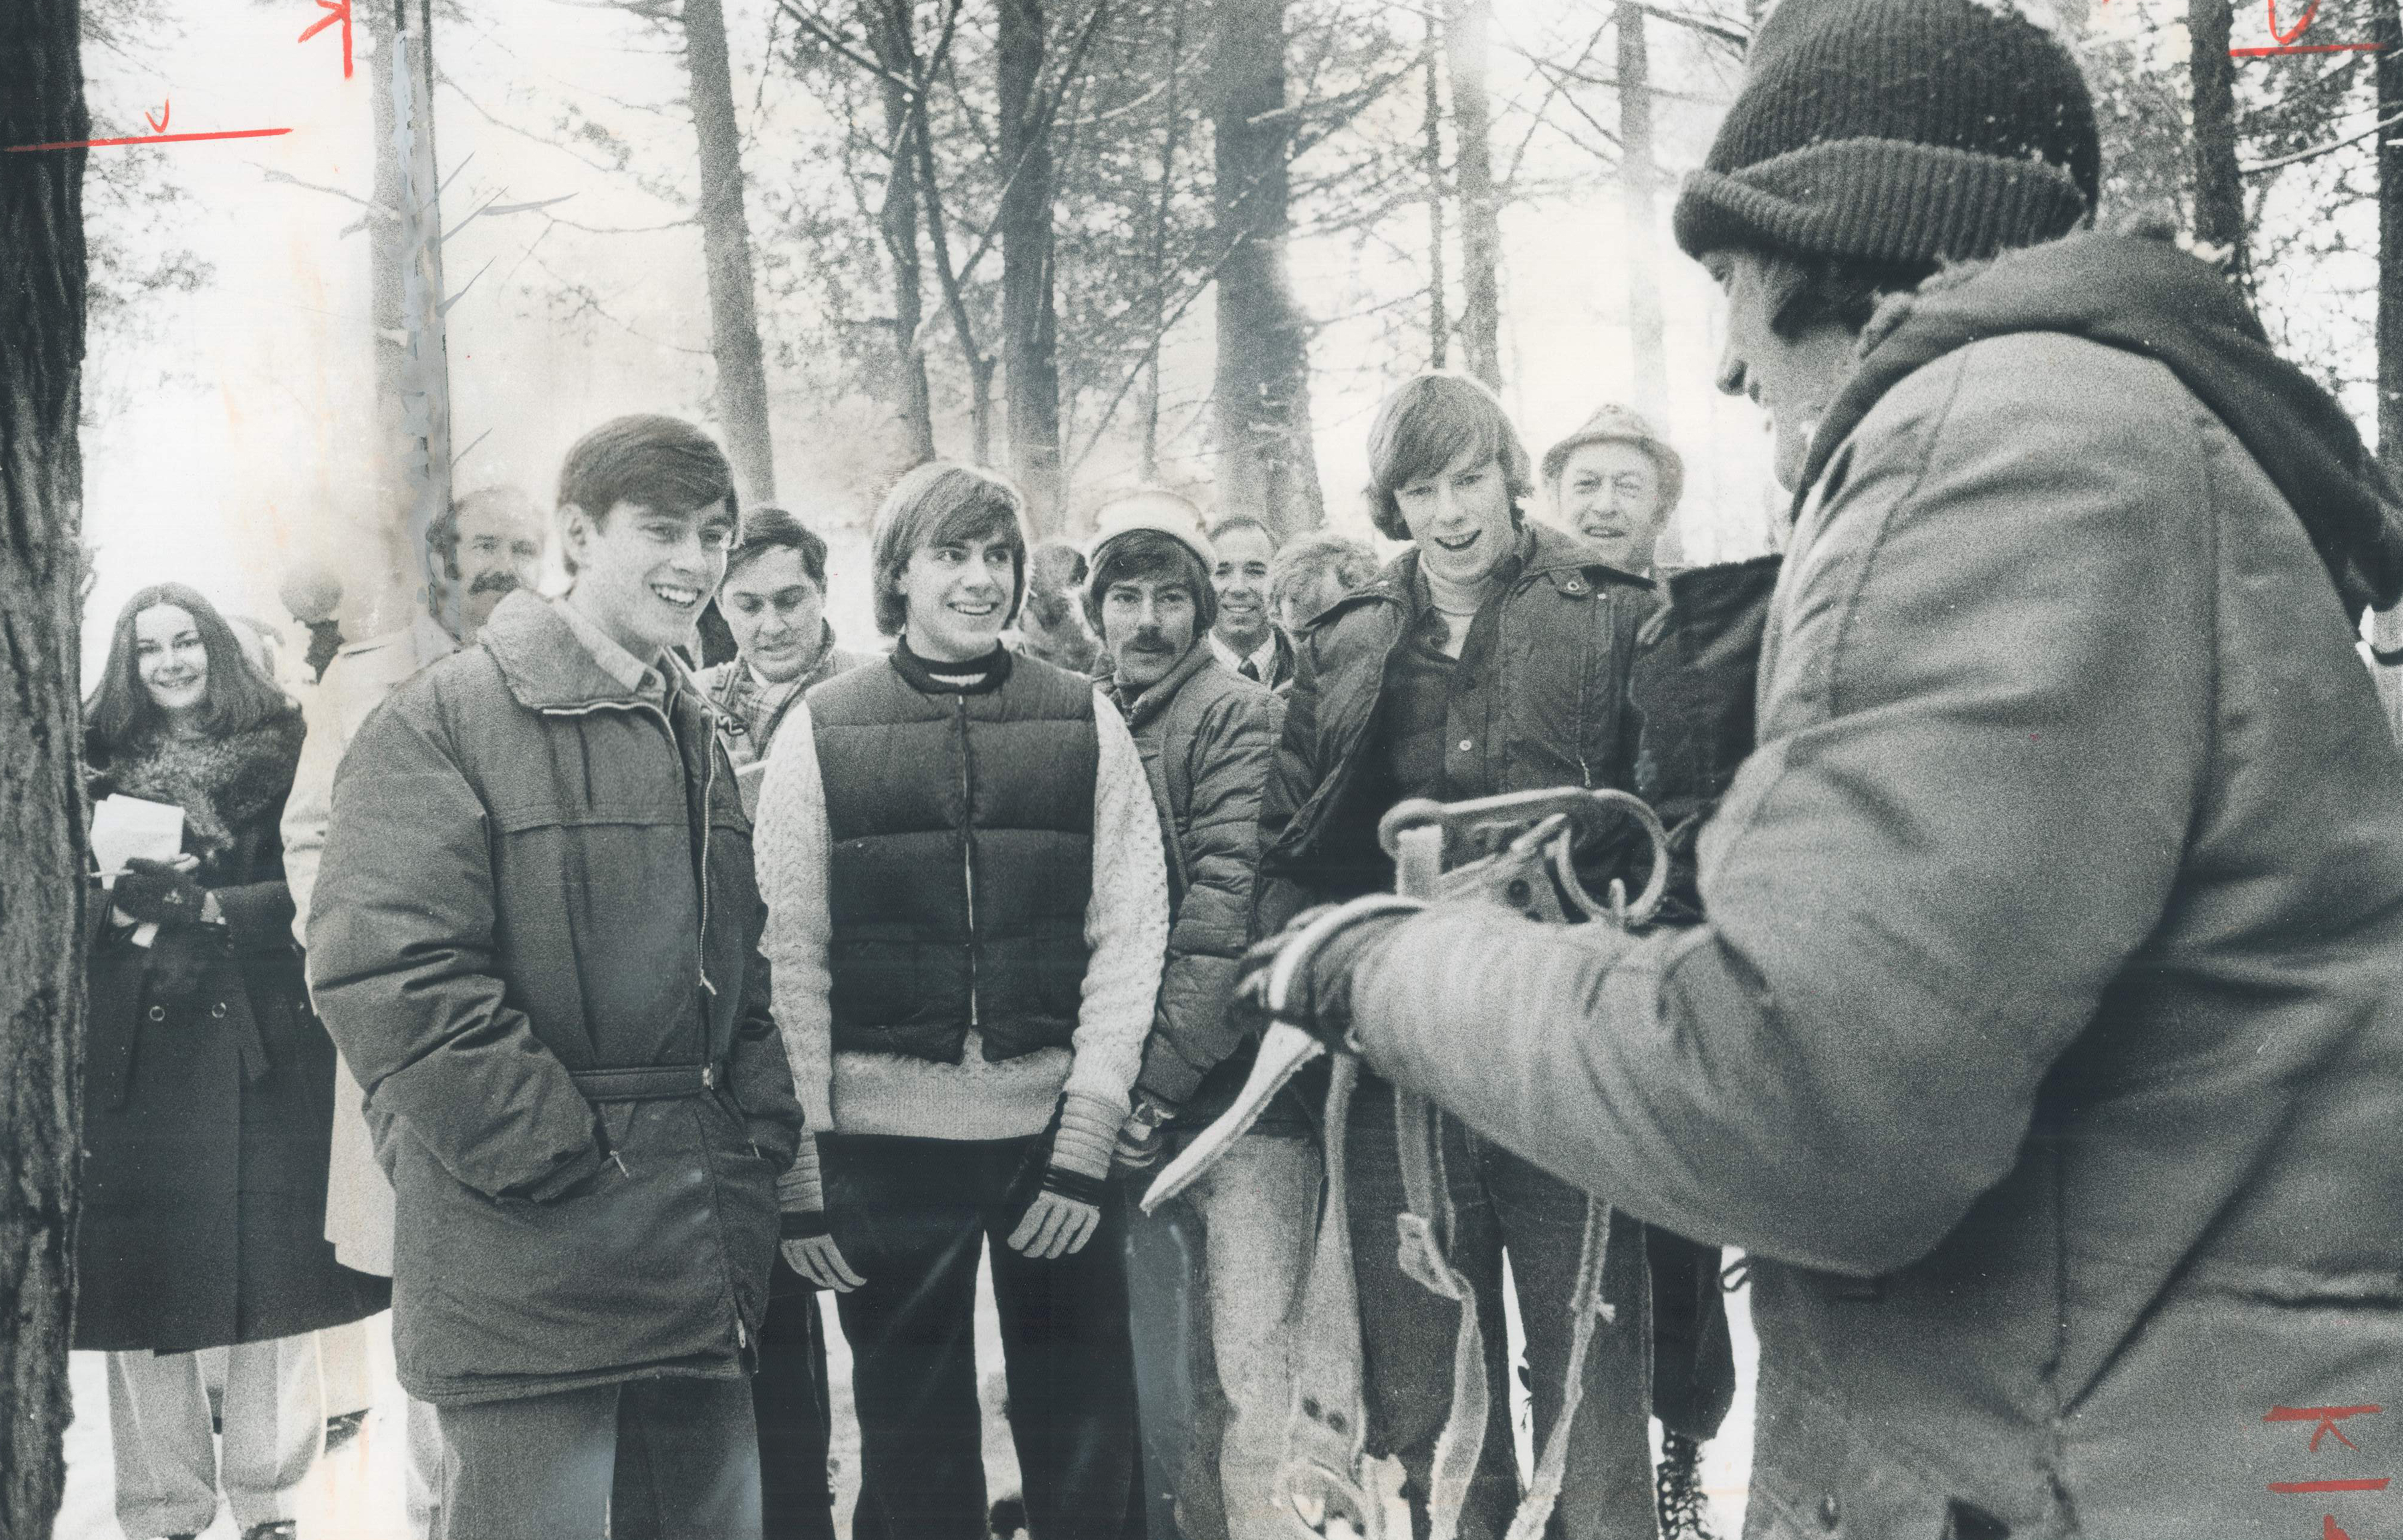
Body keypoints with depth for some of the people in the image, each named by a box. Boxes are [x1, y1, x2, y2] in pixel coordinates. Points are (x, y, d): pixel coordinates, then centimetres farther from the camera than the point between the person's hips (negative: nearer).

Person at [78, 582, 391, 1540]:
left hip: (258, 1038, -1)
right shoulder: (102, 766, 12)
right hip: (132, 1040, 2)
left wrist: (210, 905, -16)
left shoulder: (278, 753, 5)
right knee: (141, 1270, 1)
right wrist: (117, 905, -12)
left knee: (271, 1269, -1)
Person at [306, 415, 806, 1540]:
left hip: (702, 1253, 7)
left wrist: (758, 1144, 8)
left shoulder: (696, 738, 18)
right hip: (528, 1259, -7)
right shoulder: (445, 719, -7)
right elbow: (385, 974, -17)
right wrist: (557, 1161, -17)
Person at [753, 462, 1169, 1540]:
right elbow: (791, 964, 0)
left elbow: (1130, 936, 1)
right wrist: (802, 1176, -4)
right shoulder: (821, 733, 2)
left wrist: (1086, 1146, -5)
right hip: (884, 1139, 0)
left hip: (1055, 1137, 1)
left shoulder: (1086, 722, 4)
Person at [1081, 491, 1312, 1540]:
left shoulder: (1239, 719, -5)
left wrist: (1160, 1082, -15)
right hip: (1128, 1111, 6)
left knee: (1247, 1389, -6)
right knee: (1149, 1368, 14)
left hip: (1234, 1102, -6)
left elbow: (1232, 914, -14)